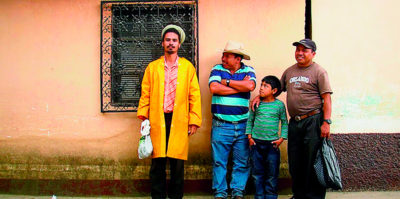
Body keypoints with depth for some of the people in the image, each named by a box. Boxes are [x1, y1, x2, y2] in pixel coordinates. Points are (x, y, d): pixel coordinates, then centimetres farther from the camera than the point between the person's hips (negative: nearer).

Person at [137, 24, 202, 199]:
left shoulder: (188, 67, 9)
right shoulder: (152, 67, 11)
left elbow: (194, 96, 6)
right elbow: (145, 94, 9)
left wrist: (194, 121, -1)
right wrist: (143, 117, -1)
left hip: (179, 121, 0)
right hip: (157, 120, 0)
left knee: (177, 163, 3)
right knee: (157, 163, 1)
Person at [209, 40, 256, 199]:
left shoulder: (248, 71, 7)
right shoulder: (217, 69, 6)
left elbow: (250, 86, -14)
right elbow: (213, 88, -12)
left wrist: (227, 82, -7)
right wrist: (240, 86, -8)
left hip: (242, 125, 1)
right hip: (221, 125, -1)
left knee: (242, 161, 5)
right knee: (219, 161, 2)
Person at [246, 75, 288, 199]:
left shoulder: (279, 105, 0)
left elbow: (284, 123, 5)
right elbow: (250, 120, 10)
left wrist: (281, 139, -3)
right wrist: (249, 137, 3)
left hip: (272, 143, -1)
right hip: (256, 143, 1)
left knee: (272, 174, 4)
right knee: (257, 173, 7)